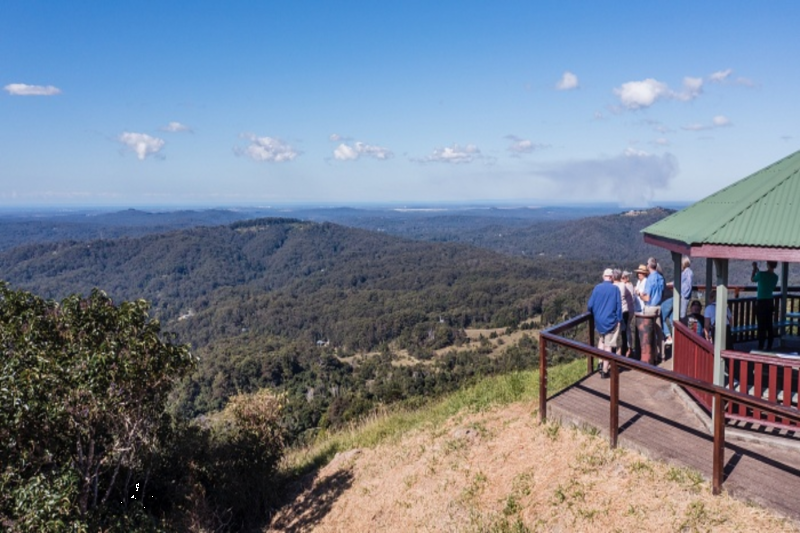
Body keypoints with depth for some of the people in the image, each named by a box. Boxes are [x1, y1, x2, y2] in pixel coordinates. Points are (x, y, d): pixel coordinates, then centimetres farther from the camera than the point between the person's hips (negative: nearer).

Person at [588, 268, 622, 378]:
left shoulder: (597, 288, -3)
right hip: (611, 320, -2)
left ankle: (601, 363, 16)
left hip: (599, 320, 2)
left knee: (601, 340, 25)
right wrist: (619, 320, 1)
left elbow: (590, 305, -2)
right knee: (608, 346, 5)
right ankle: (604, 370, 5)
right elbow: (618, 306, -8)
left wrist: (594, 313, 18)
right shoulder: (615, 289, -8)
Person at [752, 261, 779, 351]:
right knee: (769, 326, 8)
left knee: (761, 326, -4)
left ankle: (761, 347, -4)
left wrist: (754, 269, 20)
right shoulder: (775, 277, 4)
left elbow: (752, 279, 6)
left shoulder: (761, 274, -14)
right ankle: (769, 347, 11)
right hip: (770, 302, 6)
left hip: (761, 302, -6)